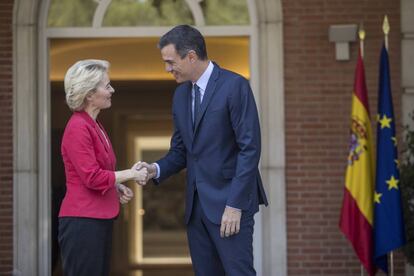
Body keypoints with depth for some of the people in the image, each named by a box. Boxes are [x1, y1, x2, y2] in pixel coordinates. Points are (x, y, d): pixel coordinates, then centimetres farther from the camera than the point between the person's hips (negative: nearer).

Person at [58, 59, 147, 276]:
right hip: (83, 221, -10)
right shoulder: (78, 128, -15)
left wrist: (117, 187, 7)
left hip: (99, 219, 10)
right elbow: (92, 178, -20)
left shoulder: (94, 125, 15)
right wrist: (130, 174, -8)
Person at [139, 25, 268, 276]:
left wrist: (235, 205, -18)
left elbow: (250, 149, -14)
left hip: (230, 201, -7)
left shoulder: (235, 86, -10)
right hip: (196, 204, 7)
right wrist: (157, 169, -3)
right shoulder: (181, 94, 13)